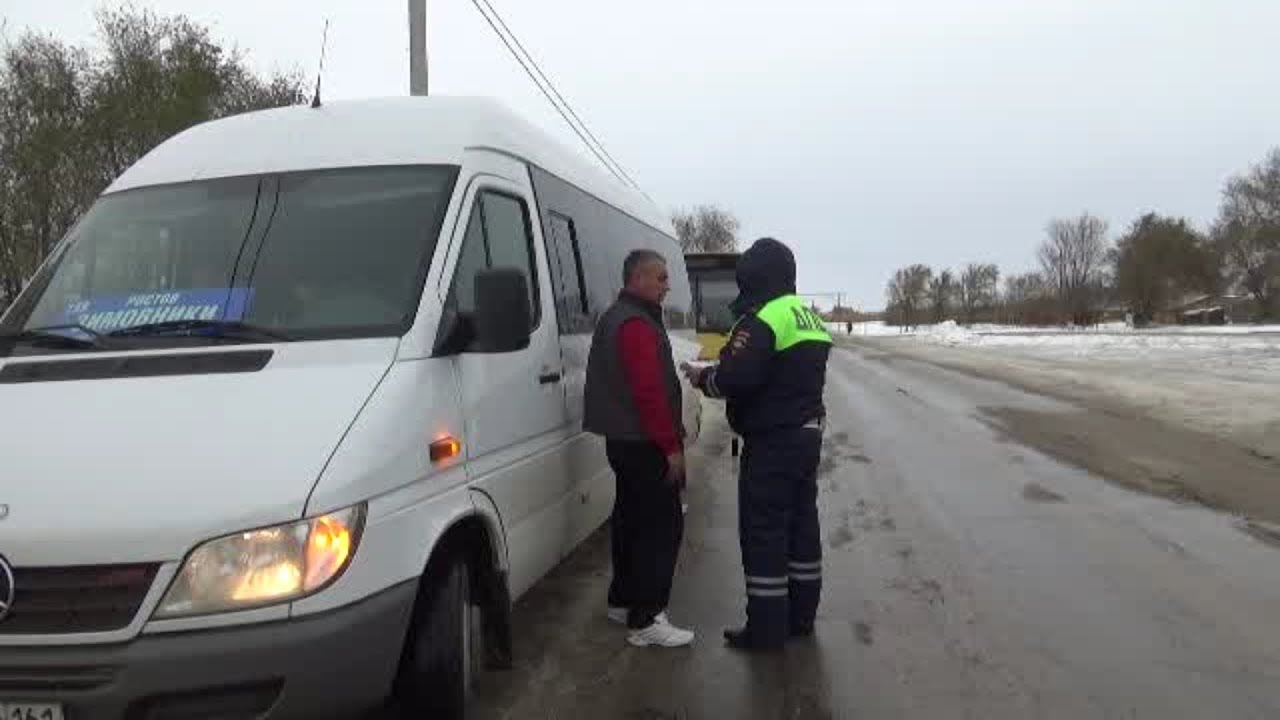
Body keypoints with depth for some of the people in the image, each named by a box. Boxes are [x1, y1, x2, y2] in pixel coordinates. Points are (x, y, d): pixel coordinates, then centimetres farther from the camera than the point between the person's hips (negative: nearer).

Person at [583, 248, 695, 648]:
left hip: (625, 441, 11)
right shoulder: (637, 325, -17)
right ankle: (645, 620, -7)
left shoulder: (616, 318, 18)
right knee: (662, 526, -8)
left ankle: (622, 600, 28)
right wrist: (671, 446, -21)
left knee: (632, 520, 18)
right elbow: (649, 392, -24)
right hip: (645, 445, -11)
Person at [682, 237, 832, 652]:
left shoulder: (763, 320, -18)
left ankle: (766, 628, 4)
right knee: (801, 523, 15)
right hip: (806, 434, 10)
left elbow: (736, 378, -25)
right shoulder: (809, 318, 14)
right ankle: (801, 615, 25)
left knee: (763, 532, -2)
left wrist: (702, 378, -5)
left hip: (772, 442, -10)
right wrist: (717, 373, 14)